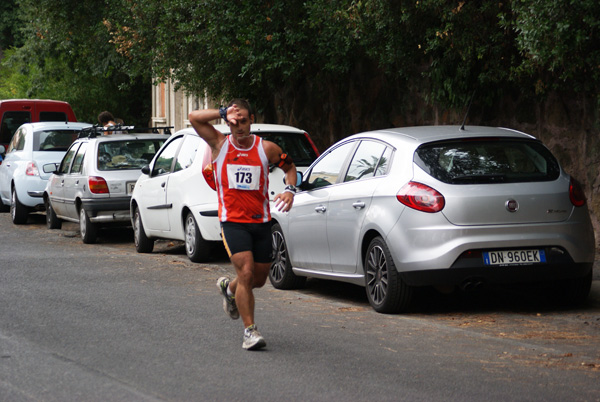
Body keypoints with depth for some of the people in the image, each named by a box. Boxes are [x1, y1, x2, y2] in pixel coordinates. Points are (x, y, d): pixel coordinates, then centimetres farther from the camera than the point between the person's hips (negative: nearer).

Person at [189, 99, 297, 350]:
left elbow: (289, 166, 18)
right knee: (246, 272, -18)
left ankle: (229, 288, 46)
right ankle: (249, 330, -12)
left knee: (259, 279, 12)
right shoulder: (220, 144, -1)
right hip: (232, 222, -3)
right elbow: (194, 117, -10)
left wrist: (290, 190, 0)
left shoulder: (266, 148, 2)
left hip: (261, 222, 3)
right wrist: (224, 113, -13)